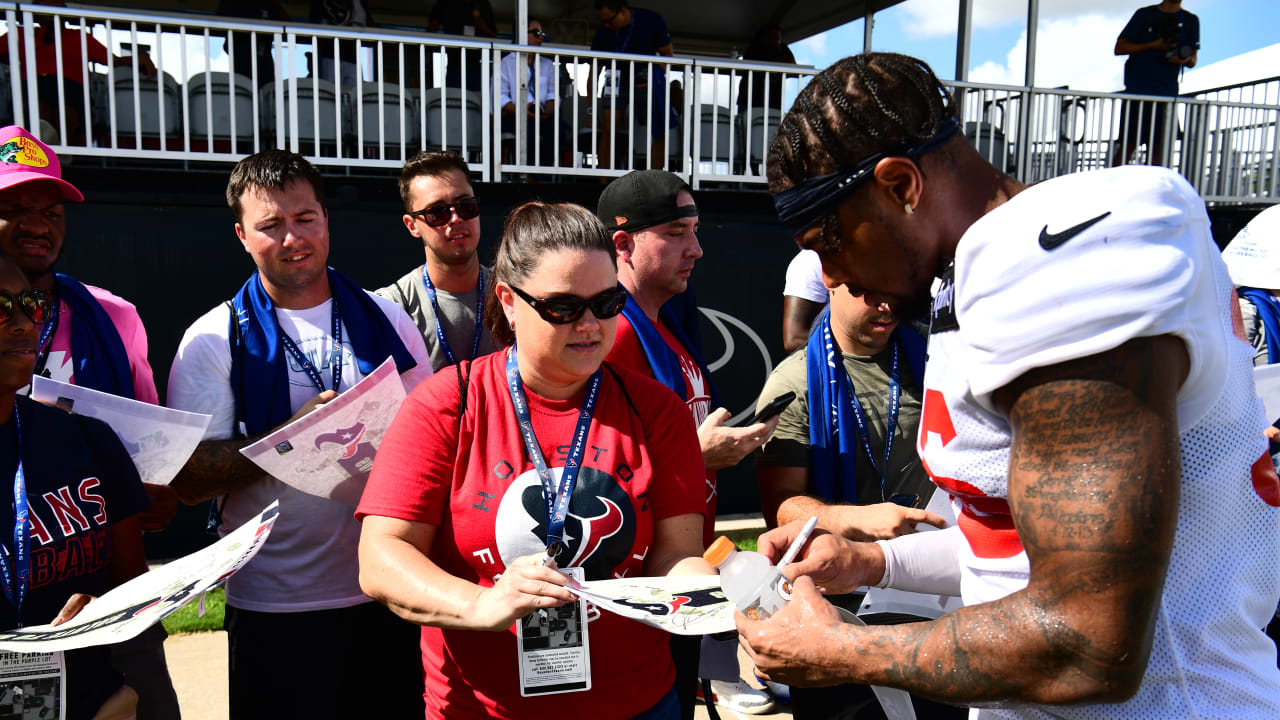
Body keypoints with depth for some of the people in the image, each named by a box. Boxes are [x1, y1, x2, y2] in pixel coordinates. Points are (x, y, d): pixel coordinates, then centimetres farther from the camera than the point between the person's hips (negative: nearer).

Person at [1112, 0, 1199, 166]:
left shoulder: (1191, 21, 14)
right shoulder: (1145, 14, 7)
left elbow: (1192, 61, 14)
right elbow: (1119, 48, 2)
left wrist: (1185, 59, -11)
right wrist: (1154, 45, -10)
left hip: (1167, 95, 3)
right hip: (1137, 90, -3)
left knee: (1156, 148, 1)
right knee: (1128, 144, -6)